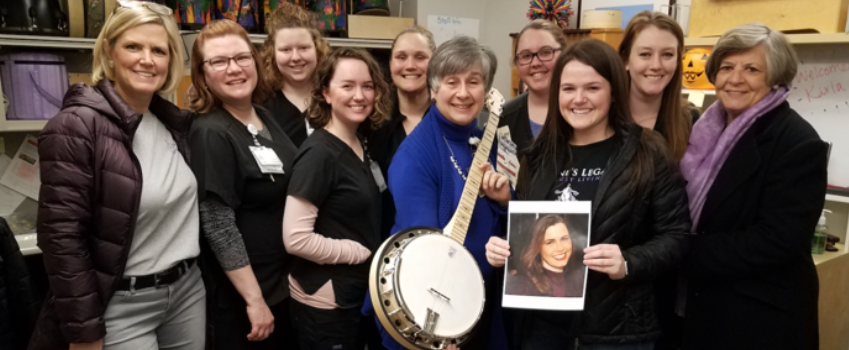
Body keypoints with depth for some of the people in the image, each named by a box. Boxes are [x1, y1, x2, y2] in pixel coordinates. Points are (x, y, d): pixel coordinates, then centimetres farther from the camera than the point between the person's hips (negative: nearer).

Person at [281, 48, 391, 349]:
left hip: (360, 293, 8)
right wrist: (363, 253, -17)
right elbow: (295, 239, -26)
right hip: (326, 299, -8)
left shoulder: (360, 146, 6)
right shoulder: (318, 154, -20)